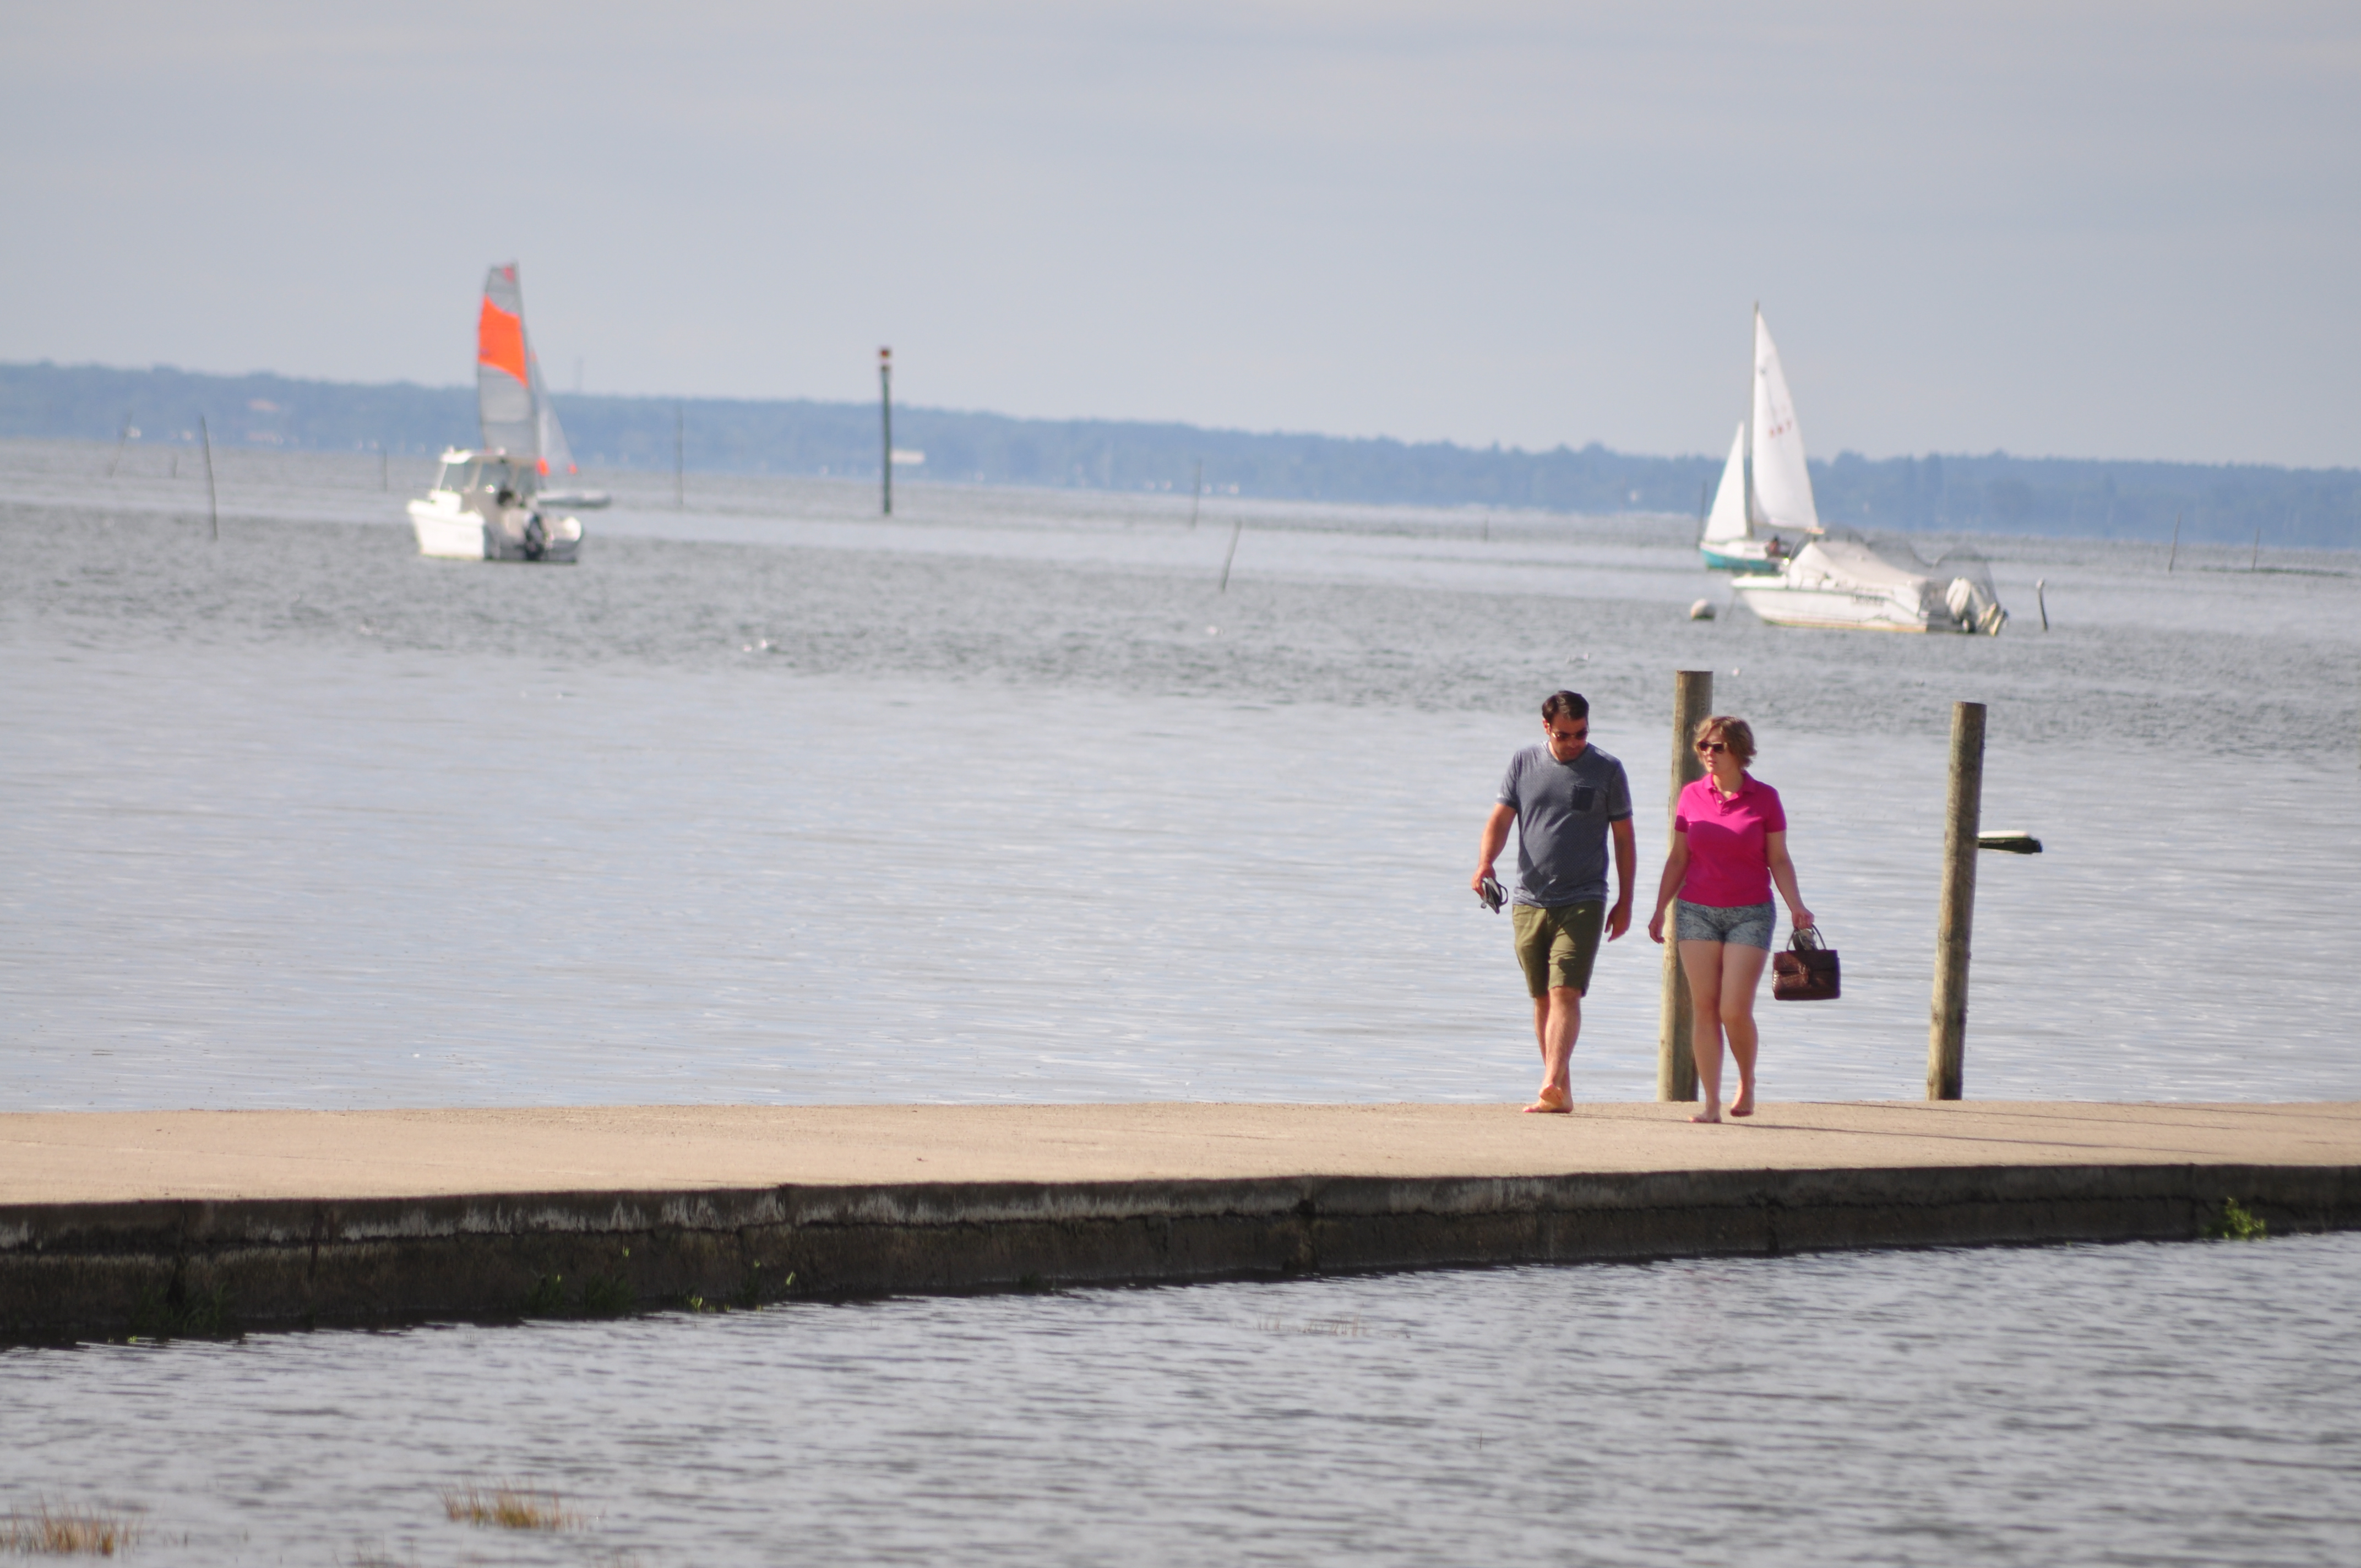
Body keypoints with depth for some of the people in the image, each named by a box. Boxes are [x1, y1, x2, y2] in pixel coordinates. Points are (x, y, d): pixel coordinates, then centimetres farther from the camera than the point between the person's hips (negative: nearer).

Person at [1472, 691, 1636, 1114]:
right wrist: (1484, 863, -15)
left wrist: (1625, 902, 4)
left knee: (1565, 992, -16)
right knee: (1543, 999, 7)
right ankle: (1562, 1092, 15)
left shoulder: (1607, 770, 2)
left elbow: (1624, 838, 6)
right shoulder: (1524, 764, 7)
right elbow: (1500, 819, 4)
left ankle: (1552, 1084, -26)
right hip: (1530, 901, 3)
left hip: (1582, 902, -3)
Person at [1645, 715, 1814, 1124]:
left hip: (1750, 913, -2)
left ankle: (1747, 1081, 16)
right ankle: (1711, 1103, 0)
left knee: (1735, 1010, -11)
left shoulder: (1764, 799, 0)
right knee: (1704, 1008, -3)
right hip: (1697, 910, 2)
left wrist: (1795, 905, -12)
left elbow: (1779, 860, 2)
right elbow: (1678, 859, 11)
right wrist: (1659, 909, 6)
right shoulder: (1692, 796, 6)